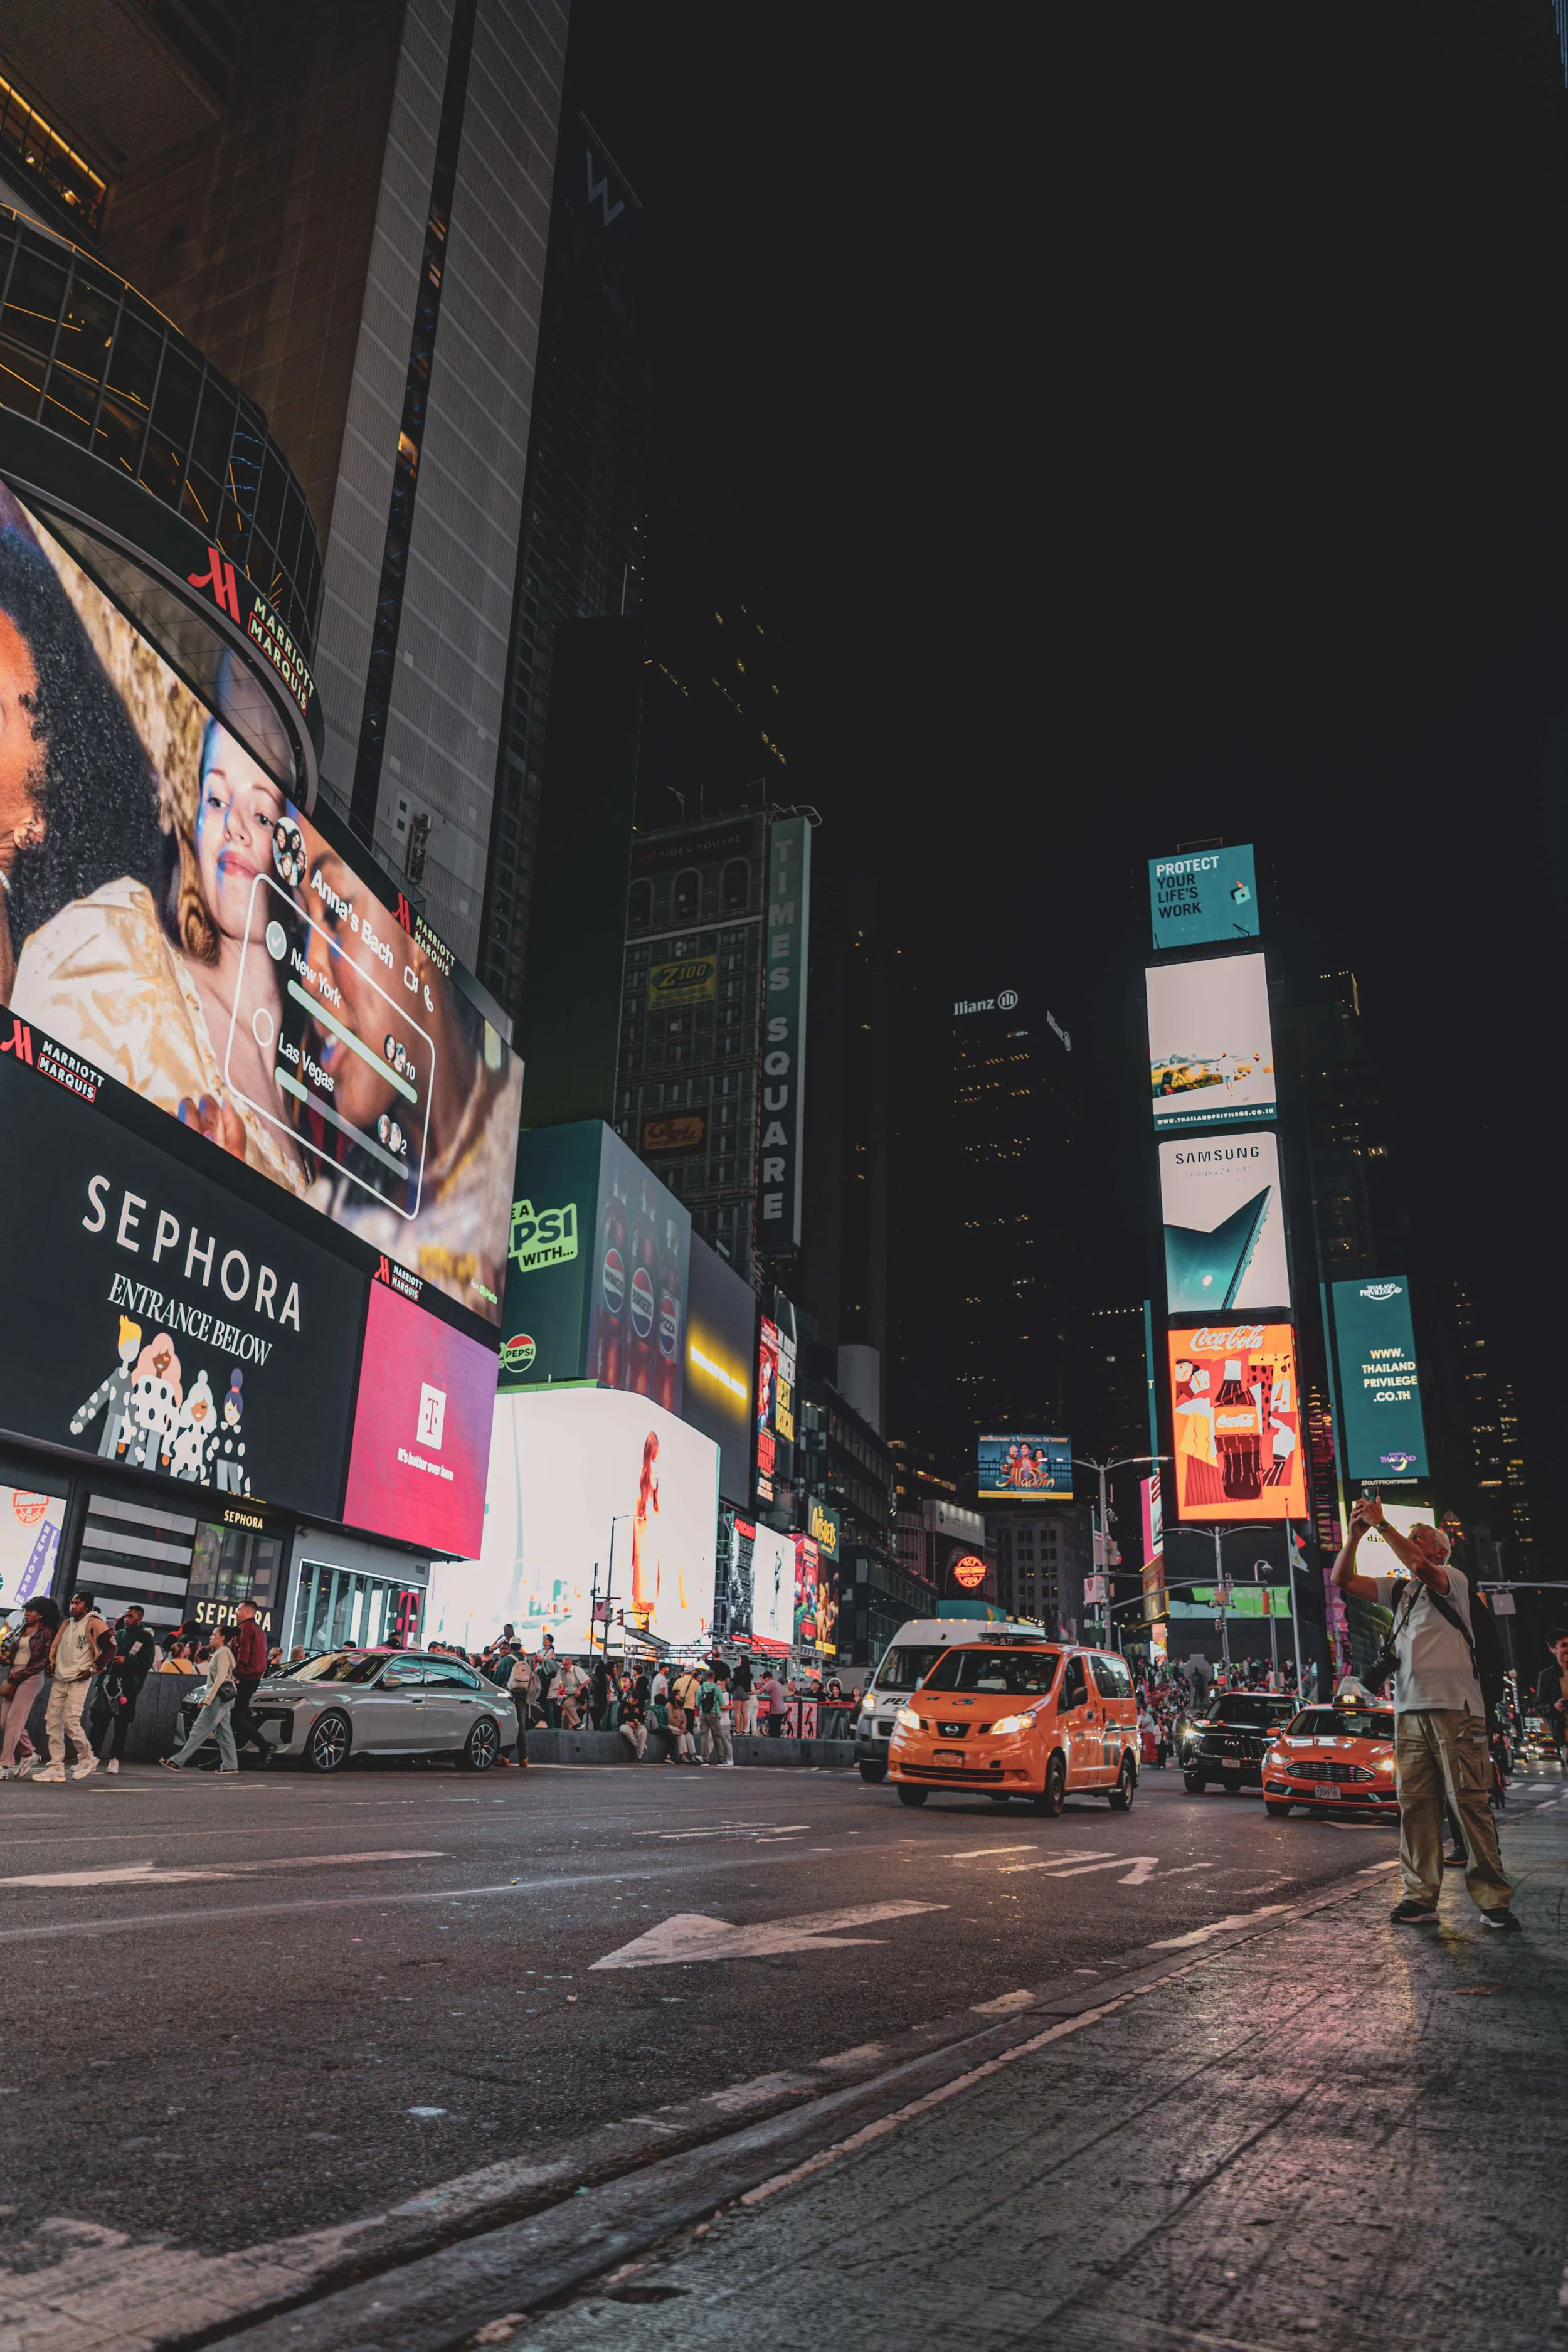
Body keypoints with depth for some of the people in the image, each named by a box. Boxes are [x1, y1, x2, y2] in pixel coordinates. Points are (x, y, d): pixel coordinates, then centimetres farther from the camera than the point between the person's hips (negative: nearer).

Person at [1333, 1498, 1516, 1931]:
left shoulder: (1453, 1580, 3)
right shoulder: (1398, 1590, 21)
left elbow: (1421, 1567, -19)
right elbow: (1343, 1579, 13)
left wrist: (1383, 1525, -17)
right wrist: (1355, 1534, 2)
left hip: (1455, 1708, -6)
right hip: (1409, 1711, 6)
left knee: (1470, 1803, -7)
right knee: (1415, 1805, 2)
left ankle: (1493, 1899, -2)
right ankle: (1421, 1898, 4)